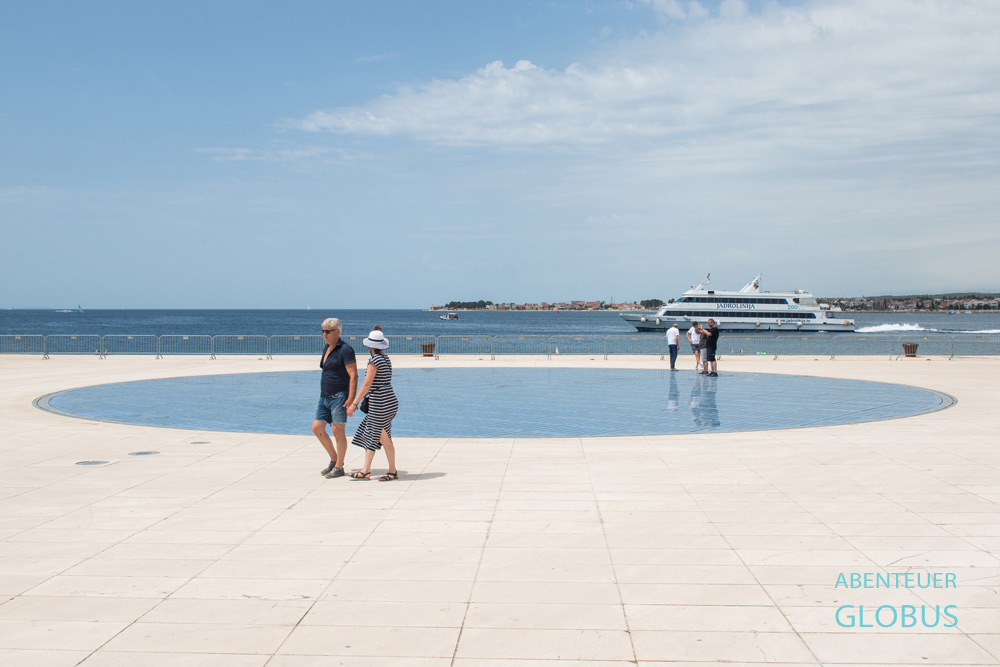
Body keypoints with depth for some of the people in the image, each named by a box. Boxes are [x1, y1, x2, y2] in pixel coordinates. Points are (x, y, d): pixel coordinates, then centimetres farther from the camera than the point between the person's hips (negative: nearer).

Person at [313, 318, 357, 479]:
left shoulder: (345, 350, -13)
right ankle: (334, 459, 19)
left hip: (339, 396, -9)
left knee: (338, 431, -4)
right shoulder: (327, 347, 13)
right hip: (325, 397, 9)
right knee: (317, 428, 5)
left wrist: (351, 399, -24)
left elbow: (353, 375, -18)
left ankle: (339, 467, 5)